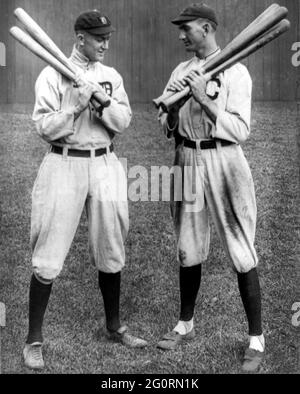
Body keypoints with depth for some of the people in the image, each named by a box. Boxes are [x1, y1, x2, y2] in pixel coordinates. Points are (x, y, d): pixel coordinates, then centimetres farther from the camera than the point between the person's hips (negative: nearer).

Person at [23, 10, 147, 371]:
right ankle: (34, 340, 6)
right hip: (64, 165, -4)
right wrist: (77, 105, -19)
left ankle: (114, 327, 28)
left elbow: (123, 122, 2)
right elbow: (44, 127, -9)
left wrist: (101, 103, -15)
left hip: (105, 165, 5)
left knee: (111, 252, 11)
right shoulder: (53, 74, -2)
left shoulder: (111, 76, 11)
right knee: (47, 259, -5)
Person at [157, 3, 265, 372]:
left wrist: (203, 98, -21)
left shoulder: (236, 72, -6)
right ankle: (185, 324, 31)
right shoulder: (181, 71, 11)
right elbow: (166, 126, 9)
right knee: (188, 249, 14)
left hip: (222, 160, -5)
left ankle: (256, 340, 6)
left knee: (241, 251, -4)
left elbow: (240, 130, -14)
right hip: (186, 159, 5)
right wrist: (174, 104, -11)